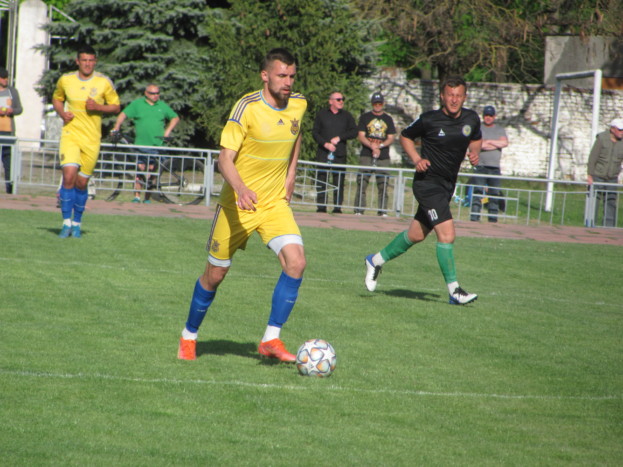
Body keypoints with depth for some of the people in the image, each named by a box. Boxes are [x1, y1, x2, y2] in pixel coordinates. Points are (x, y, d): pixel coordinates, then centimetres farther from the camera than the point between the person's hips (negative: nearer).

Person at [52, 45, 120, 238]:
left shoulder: (104, 82, -1)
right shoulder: (65, 80, 2)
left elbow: (116, 106, 6)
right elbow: (56, 99, 19)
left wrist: (98, 107, -13)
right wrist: (62, 113, -2)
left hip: (92, 139, 0)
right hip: (70, 134, 0)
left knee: (81, 183, 4)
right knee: (69, 176, -18)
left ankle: (77, 223, 24)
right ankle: (66, 222, -9)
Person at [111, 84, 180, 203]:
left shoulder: (163, 106, 12)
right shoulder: (137, 104, 6)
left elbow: (175, 118, 19)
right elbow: (124, 114, 2)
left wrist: (168, 130, 5)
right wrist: (116, 127, -13)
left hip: (157, 145, 1)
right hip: (140, 144, -1)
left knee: (152, 170, 0)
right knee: (140, 169, -5)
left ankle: (148, 198, 7)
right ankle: (137, 196, 1)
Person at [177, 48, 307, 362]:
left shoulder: (298, 105, -1)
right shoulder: (247, 107, -17)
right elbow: (225, 159, -23)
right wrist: (241, 189, -41)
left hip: (275, 203, 4)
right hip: (237, 204, -4)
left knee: (296, 262, -18)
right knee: (215, 274, 6)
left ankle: (271, 339, -10)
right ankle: (189, 336, 29)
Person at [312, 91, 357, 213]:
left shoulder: (346, 116, 13)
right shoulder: (321, 115, 10)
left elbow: (354, 132, 7)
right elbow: (315, 133, 6)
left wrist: (339, 138, -6)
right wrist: (325, 143, -9)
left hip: (340, 155, 1)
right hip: (323, 154, -1)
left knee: (339, 181, -5)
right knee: (322, 180, -5)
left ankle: (337, 207, -3)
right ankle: (321, 206, -1)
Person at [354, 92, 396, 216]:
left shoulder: (388, 119, 15)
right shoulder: (365, 117, 11)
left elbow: (391, 138, 9)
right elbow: (361, 136, 2)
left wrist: (380, 146, -10)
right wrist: (372, 146, -15)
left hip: (383, 158, 1)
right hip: (366, 156, -1)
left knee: (383, 185, -2)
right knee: (362, 183, -8)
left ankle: (383, 211, 1)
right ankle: (358, 210, -7)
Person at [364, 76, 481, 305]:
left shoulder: (471, 119, 1)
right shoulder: (429, 120, -12)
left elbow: (476, 139, 21)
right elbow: (405, 136, 4)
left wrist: (474, 152, -1)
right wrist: (417, 159, -11)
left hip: (447, 185, 7)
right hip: (428, 182, -7)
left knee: (416, 235, 15)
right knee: (447, 233, -17)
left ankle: (377, 260, 37)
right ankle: (454, 290, -10)